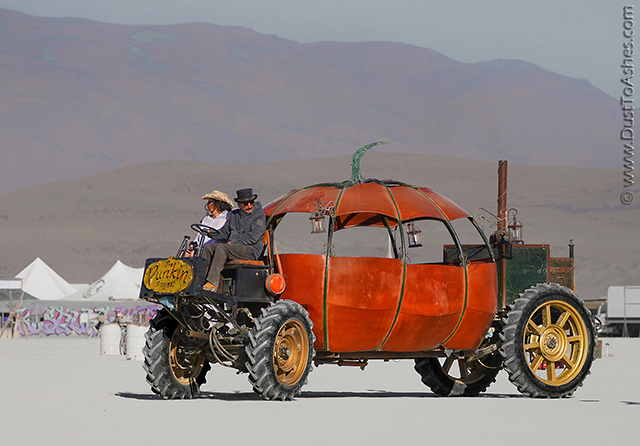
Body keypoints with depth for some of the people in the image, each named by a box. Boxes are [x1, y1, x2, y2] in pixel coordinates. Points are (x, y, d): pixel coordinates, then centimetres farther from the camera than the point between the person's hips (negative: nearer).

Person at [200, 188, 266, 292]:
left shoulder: (259, 215, -4)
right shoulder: (234, 215, 17)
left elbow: (253, 238, -13)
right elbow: (225, 232, 18)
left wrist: (233, 242, -15)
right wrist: (211, 233, -2)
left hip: (251, 250, -7)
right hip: (232, 248, 7)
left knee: (222, 248, -30)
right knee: (208, 247, -12)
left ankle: (213, 283, -38)